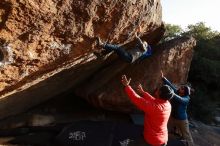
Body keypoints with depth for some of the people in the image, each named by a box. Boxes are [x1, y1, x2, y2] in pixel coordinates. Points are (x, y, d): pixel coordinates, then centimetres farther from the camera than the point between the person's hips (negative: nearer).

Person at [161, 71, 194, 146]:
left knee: (186, 136, 9)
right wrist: (163, 77, -26)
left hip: (181, 120, -5)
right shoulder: (176, 92, -8)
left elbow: (180, 99, -44)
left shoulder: (186, 99, -22)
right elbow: (170, 85, -16)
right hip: (172, 117, 5)